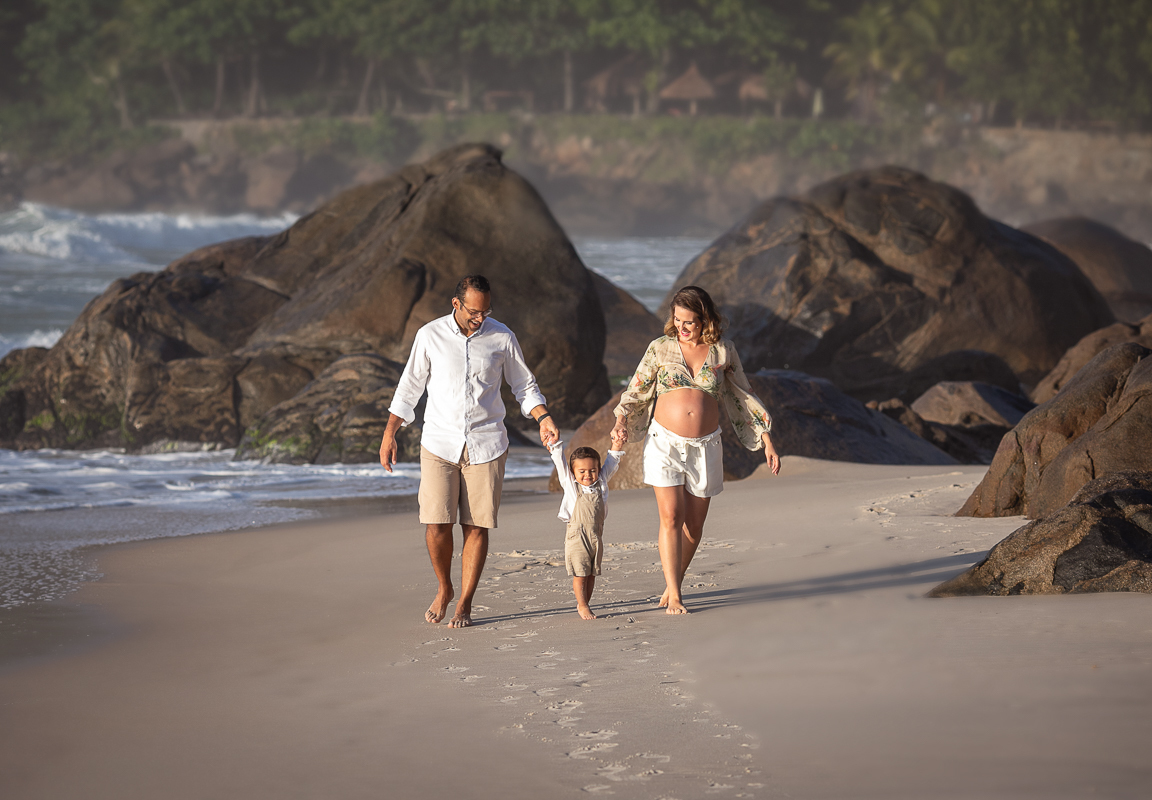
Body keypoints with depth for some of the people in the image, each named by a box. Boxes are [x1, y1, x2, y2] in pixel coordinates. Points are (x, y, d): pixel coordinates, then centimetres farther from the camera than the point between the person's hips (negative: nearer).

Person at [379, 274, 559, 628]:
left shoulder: (502, 337, 1)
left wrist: (543, 418, -4)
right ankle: (444, 589, 18)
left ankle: (464, 603, 10)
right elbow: (409, 387, 8)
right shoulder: (430, 336, 0)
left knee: (476, 526, -1)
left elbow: (524, 386, 12)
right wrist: (389, 434, 5)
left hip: (485, 445, 0)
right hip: (439, 442, 0)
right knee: (436, 523, -8)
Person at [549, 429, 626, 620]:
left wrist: (616, 448, 15)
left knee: (592, 573, 9)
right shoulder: (570, 484, 2)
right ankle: (582, 606, 4)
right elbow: (560, 463, 4)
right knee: (580, 573, -4)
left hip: (596, 536, 4)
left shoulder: (601, 482, 10)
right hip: (577, 536, -4)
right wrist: (555, 444, 3)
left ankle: (584, 604, 20)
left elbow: (610, 464, 20)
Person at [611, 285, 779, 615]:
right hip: (664, 442, -2)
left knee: (694, 524, 5)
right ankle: (673, 597, -9)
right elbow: (636, 391, 6)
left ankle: (673, 584, 24)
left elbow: (744, 396, 9)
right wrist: (622, 421, -13)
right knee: (671, 517, -12)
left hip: (705, 447, 2)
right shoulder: (660, 349, 1)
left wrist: (767, 441, 7)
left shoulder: (722, 351, 3)